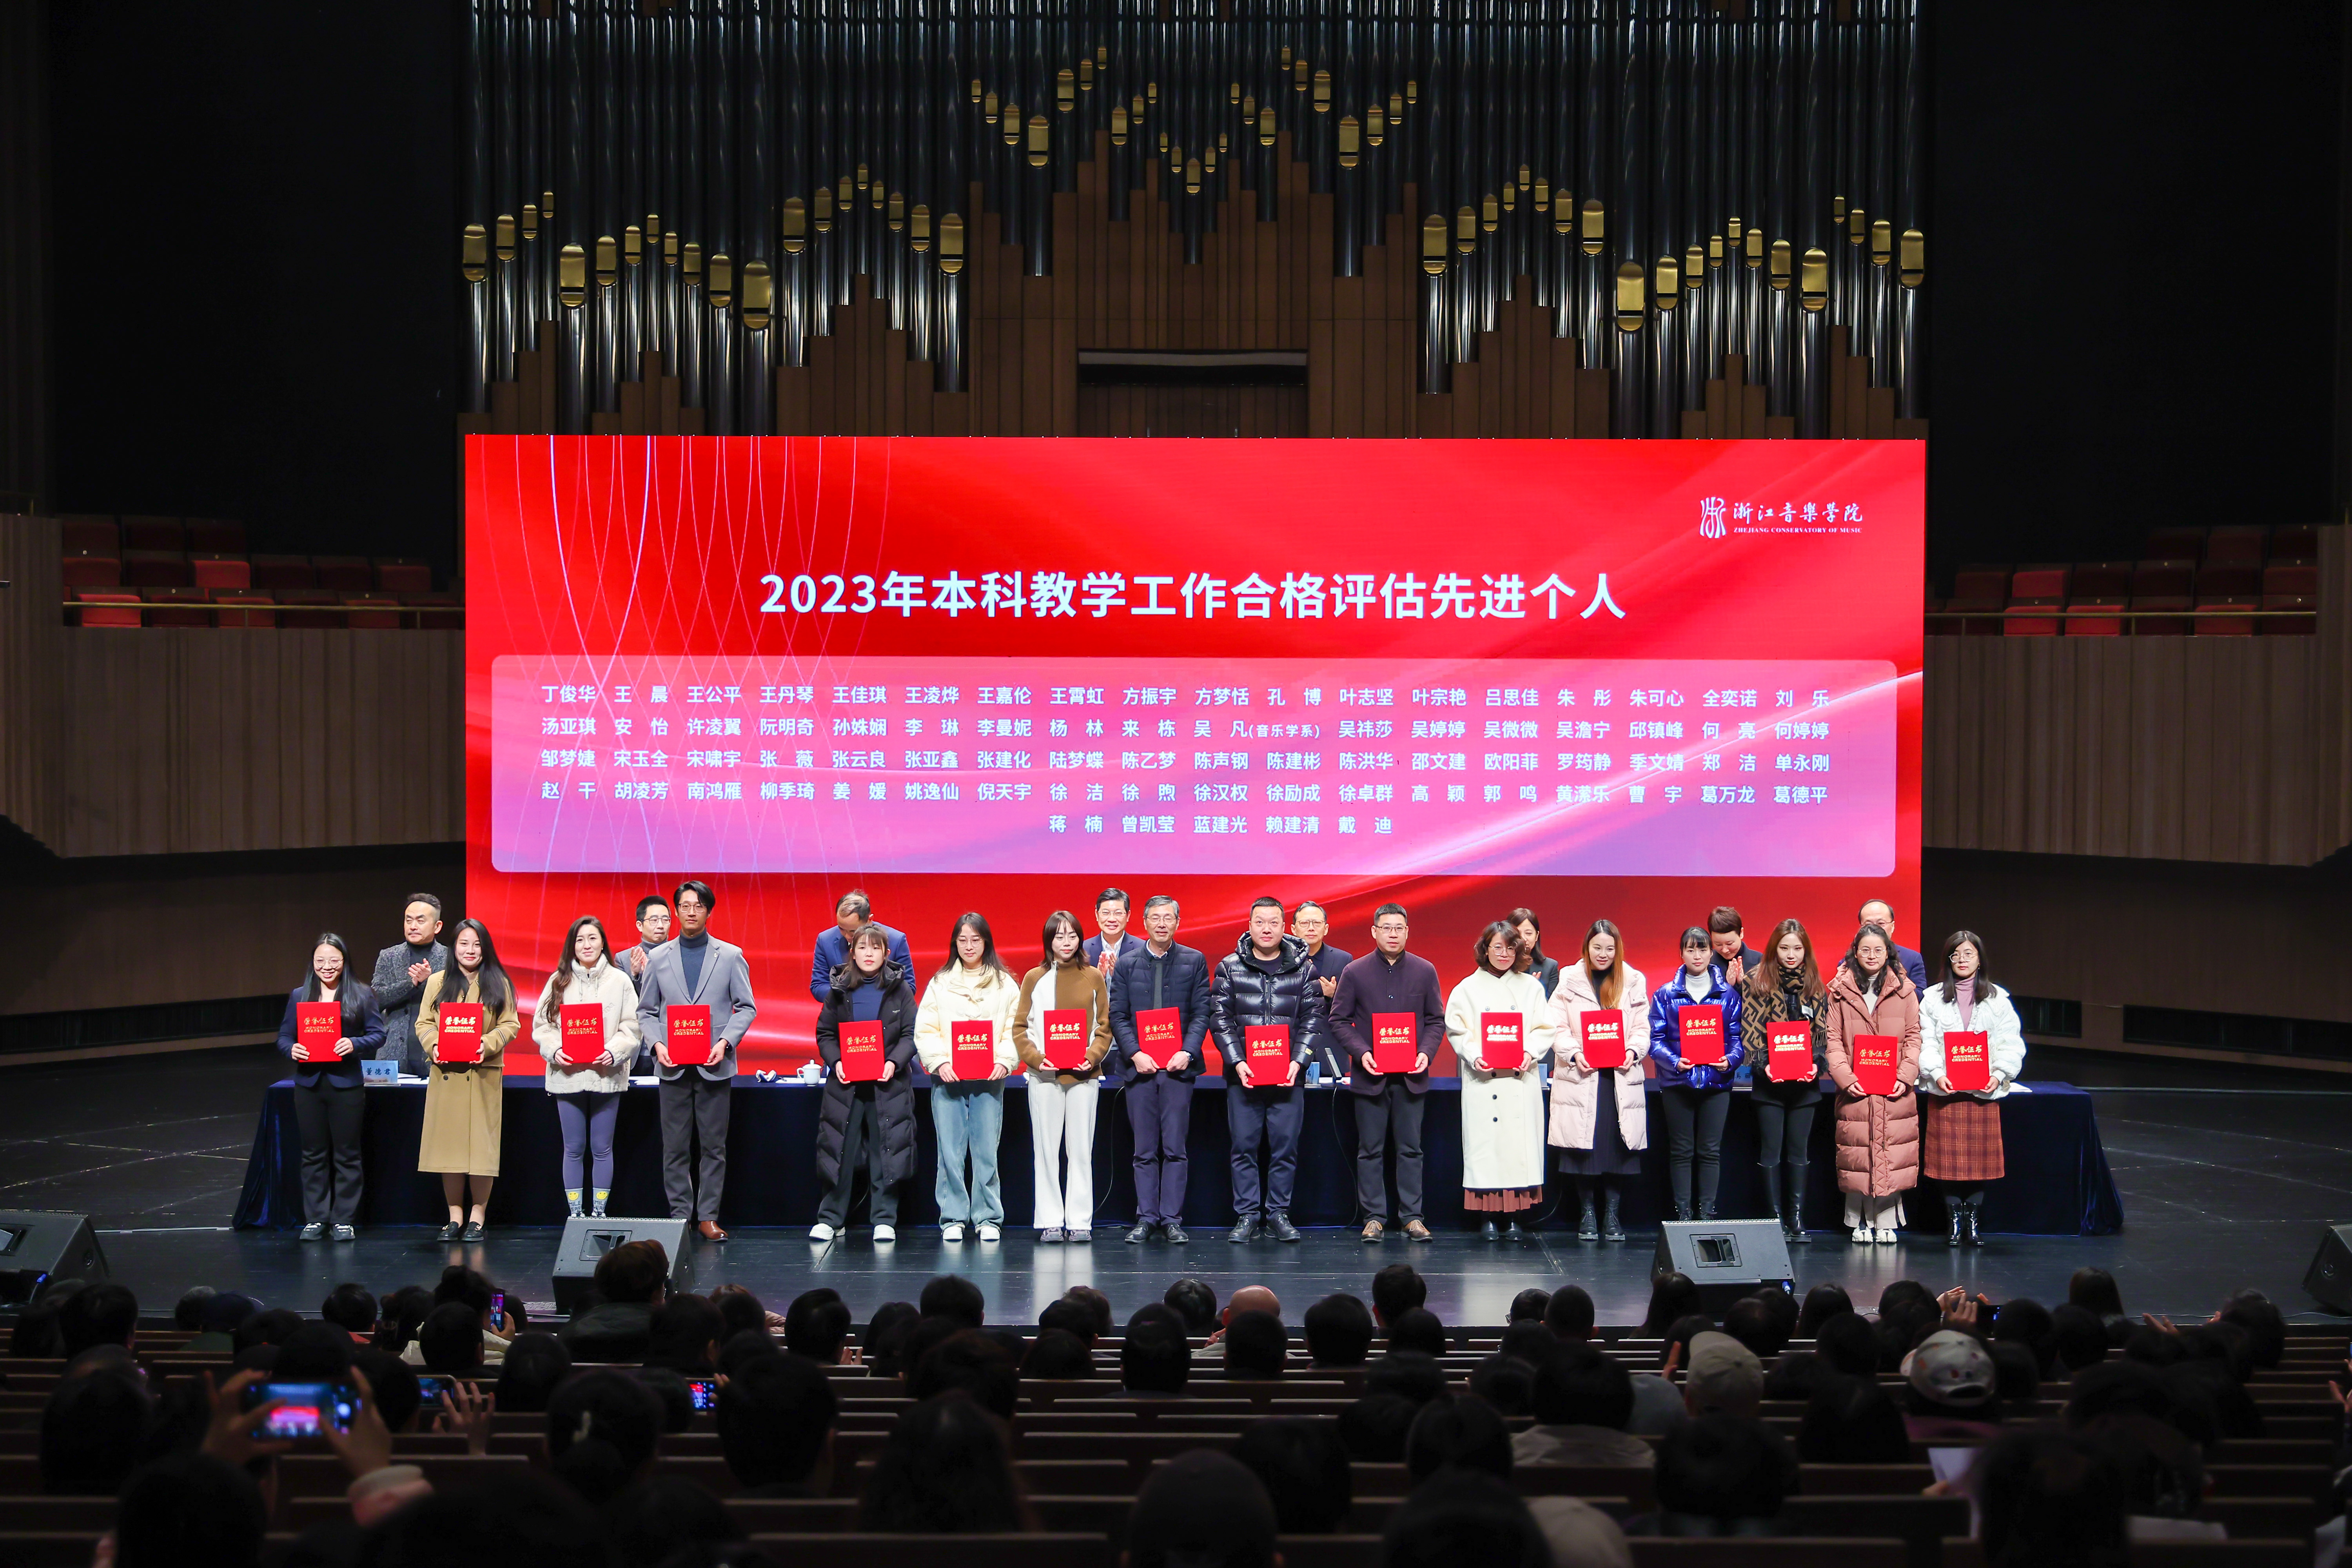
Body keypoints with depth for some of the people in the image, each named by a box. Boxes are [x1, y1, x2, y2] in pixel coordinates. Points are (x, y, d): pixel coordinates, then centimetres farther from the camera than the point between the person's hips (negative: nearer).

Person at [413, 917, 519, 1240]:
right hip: (445, 1074, 1)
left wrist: (487, 1045, -14)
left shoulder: (498, 985, 8)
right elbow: (423, 1023, 8)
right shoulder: (438, 983, 12)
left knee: (482, 1143, -3)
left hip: (484, 1074, -1)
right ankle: (455, 1217, 10)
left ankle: (477, 1217, 6)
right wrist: (434, 1046, -12)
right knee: (448, 1141, 1)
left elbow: (510, 1025, 3)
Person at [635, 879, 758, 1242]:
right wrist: (658, 1044, -7)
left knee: (714, 1146, 1)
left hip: (715, 1066, -1)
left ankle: (708, 1216, 7)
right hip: (673, 1067, 1)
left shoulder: (730, 956, 6)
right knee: (675, 1147, 2)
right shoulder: (658, 958, 9)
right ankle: (679, 1216, 9)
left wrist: (726, 1042, -10)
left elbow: (747, 1007, 5)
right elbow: (645, 1011, 11)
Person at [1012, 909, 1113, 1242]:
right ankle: (1050, 1221, 5)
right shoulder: (1034, 979, 6)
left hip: (1084, 1075, 0)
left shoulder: (1093, 978, 7)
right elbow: (1020, 1028, 5)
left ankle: (1080, 1221, 5)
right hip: (1045, 1076, 0)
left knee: (1081, 1150, 1)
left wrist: (1092, 1057, -9)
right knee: (1047, 1150, 0)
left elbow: (1105, 1027, 8)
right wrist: (1036, 1058, -11)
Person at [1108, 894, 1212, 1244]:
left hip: (1178, 1066, -1)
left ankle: (1172, 1220, 3)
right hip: (1139, 1066, 1)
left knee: (1175, 1149, -2)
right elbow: (1117, 1015, 5)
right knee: (1145, 1150, 4)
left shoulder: (1194, 962, 7)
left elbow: (1202, 1012, 3)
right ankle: (1146, 1219, 9)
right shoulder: (1127, 963, 8)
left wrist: (1187, 1051, -12)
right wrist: (1135, 1053, -9)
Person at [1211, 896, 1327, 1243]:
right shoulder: (1229, 968, 5)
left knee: (1286, 1147, 1)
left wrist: (1297, 1062, -9)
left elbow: (1313, 1019, 4)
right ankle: (1247, 1215, 8)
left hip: (1289, 1075, 0)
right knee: (1244, 1146, 1)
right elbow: (1220, 1019, 1)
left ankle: (1278, 1214, 10)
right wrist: (1238, 1062, -10)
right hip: (1243, 1073, 0)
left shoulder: (1303, 969, 7)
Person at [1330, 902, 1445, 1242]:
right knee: (1370, 1150, 3)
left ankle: (1412, 1217, 10)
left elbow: (1436, 1020, 9)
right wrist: (1360, 1052, -12)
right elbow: (1339, 1020, 3)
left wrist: (1426, 1052, -8)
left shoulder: (1425, 971, 5)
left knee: (1410, 1149, 4)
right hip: (1370, 1075, -1)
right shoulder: (1355, 972, 1)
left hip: (1411, 1076, 1)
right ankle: (1373, 1217, 9)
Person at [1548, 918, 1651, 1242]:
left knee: (1619, 1145, -1)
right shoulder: (1569, 980, 6)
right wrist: (1574, 1054, -15)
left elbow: (1642, 1028, 9)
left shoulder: (1635, 981, 11)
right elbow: (1557, 1028, 1)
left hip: (1622, 1078, 1)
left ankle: (1612, 1214, 10)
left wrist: (1634, 1051, -10)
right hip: (1580, 1076, -1)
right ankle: (1587, 1214, 8)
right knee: (1584, 1147, -3)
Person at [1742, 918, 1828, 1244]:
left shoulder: (1815, 986, 7)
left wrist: (1818, 1063, -9)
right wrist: (1762, 1064, -16)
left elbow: (1823, 1031, 7)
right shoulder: (1758, 982, -2)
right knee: (1771, 1152, 0)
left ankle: (1797, 1218, 10)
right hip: (1769, 1081, -2)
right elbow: (1749, 1029, -5)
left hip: (1805, 1082, 2)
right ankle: (1776, 1217, 5)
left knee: (1799, 1152, 6)